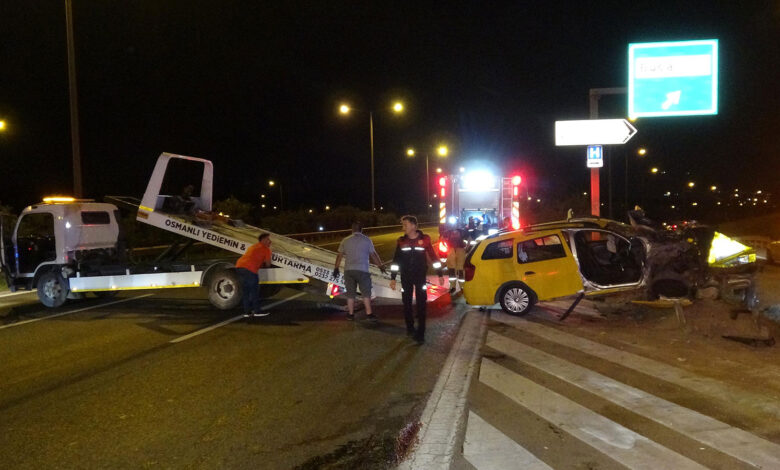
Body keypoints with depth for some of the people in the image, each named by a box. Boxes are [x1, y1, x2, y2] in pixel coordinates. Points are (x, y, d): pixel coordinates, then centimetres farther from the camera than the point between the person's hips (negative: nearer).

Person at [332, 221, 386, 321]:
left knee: (350, 293, 9)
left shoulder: (345, 241, 8)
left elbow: (340, 255, 10)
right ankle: (369, 314, 0)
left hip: (348, 270, 3)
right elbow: (373, 255, 1)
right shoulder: (367, 240, 0)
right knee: (366, 292, 3)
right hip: (362, 270, -3)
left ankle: (350, 314, 14)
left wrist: (336, 268, 18)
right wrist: (381, 265, 12)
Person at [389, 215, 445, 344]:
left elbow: (433, 257, -1)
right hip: (406, 277, 2)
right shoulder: (401, 241, 1)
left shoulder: (425, 239, -5)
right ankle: (410, 327, 28)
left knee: (421, 305, -3)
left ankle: (420, 333, 1)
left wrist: (440, 275, -1)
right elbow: (396, 260, 5)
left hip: (420, 276, -2)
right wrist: (392, 278, 3)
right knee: (407, 304, 10)